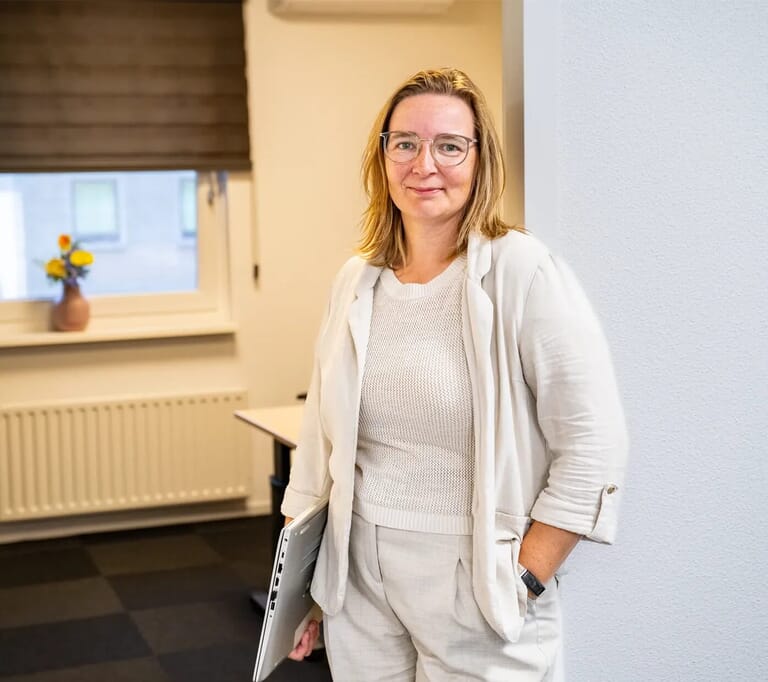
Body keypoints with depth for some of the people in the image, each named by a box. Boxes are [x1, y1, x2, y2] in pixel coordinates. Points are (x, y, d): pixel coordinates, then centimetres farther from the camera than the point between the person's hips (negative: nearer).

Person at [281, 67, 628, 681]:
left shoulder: (522, 271, -12)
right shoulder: (357, 280, 5)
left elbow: (593, 447, -15)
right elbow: (321, 438, 12)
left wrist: (522, 583, -15)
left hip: (470, 584, -5)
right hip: (358, 582, 5)